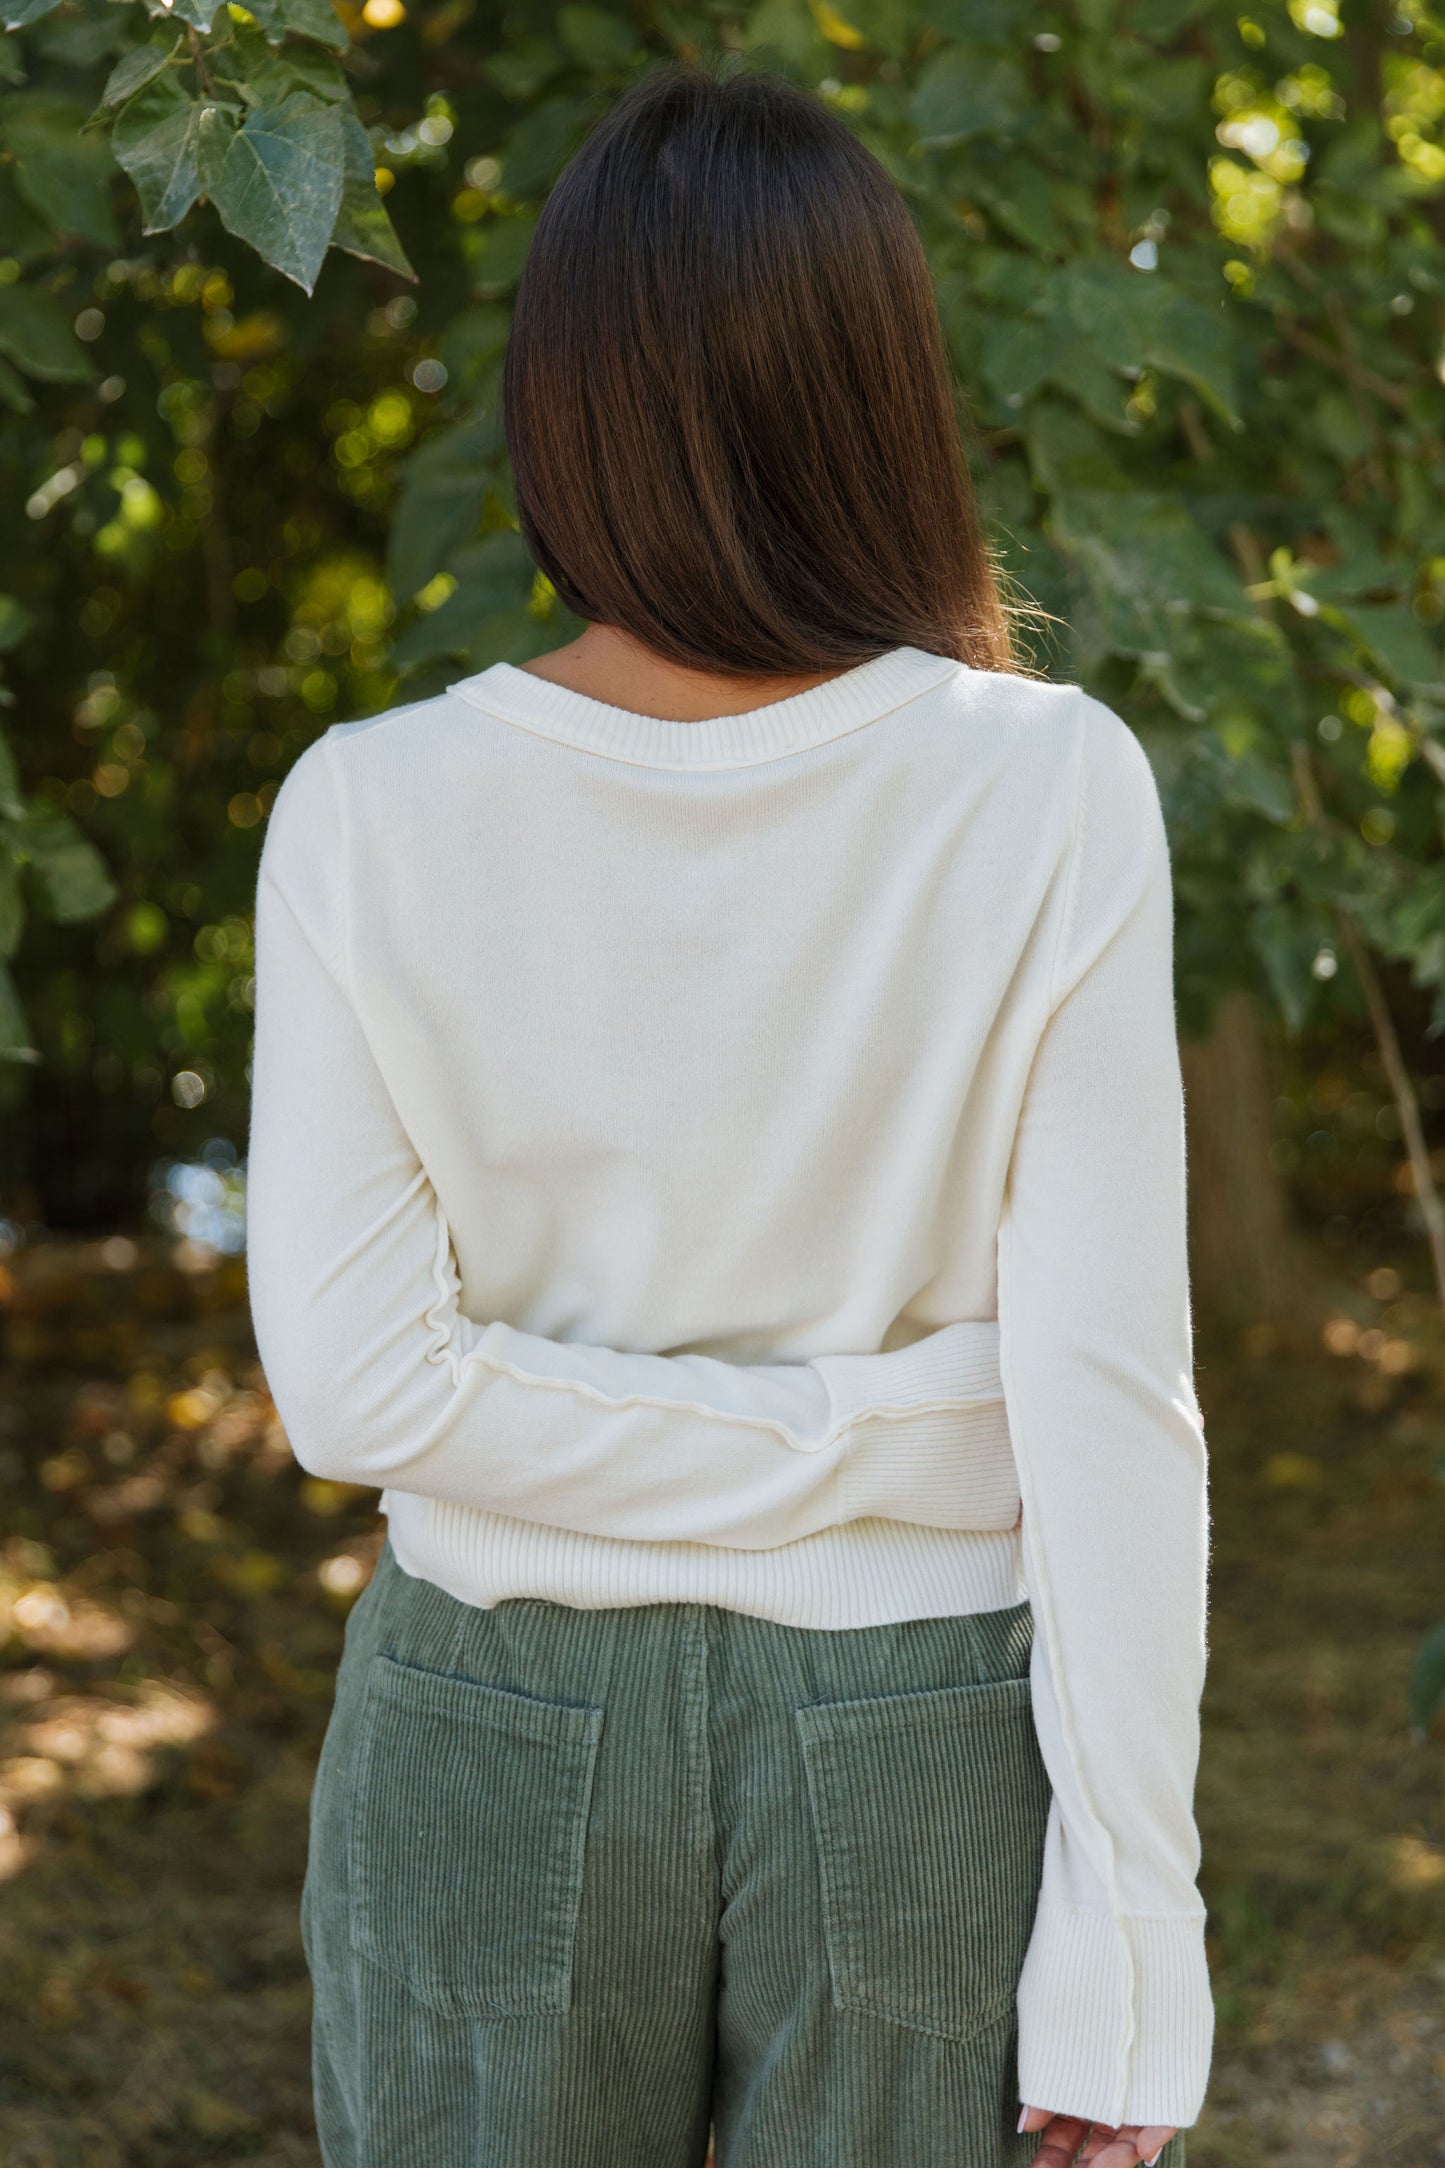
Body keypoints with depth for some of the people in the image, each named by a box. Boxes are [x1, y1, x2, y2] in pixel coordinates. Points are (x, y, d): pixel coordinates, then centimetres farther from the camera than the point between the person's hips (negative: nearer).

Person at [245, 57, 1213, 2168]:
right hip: (916, 1757, 0)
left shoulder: (369, 816, -12)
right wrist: (1130, 1943, -10)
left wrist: (792, 1444, -7)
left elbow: (359, 1377, -15)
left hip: (500, 1744, 1)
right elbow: (1105, 1395, -15)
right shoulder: (1050, 799, -15)